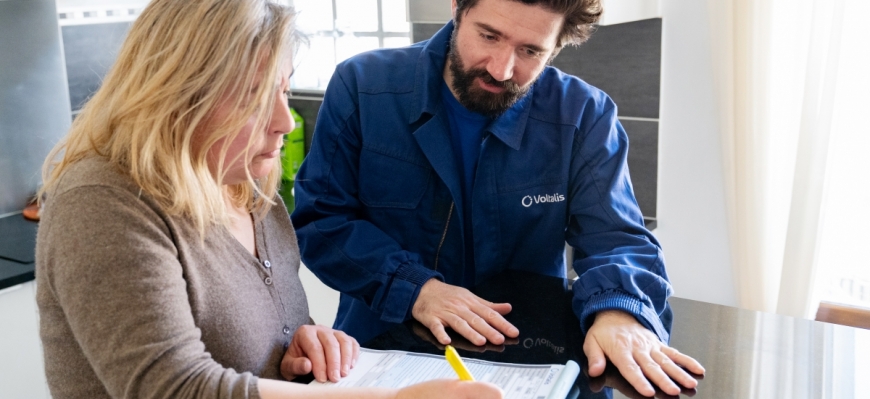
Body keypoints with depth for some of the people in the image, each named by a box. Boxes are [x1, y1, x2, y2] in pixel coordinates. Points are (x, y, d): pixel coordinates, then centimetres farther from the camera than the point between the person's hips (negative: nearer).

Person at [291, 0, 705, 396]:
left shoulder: (585, 117, -7)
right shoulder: (361, 86, -8)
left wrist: (618, 311, -32)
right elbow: (319, 218, -7)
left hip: (522, 360, 2)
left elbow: (614, 237, -10)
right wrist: (413, 286, -22)